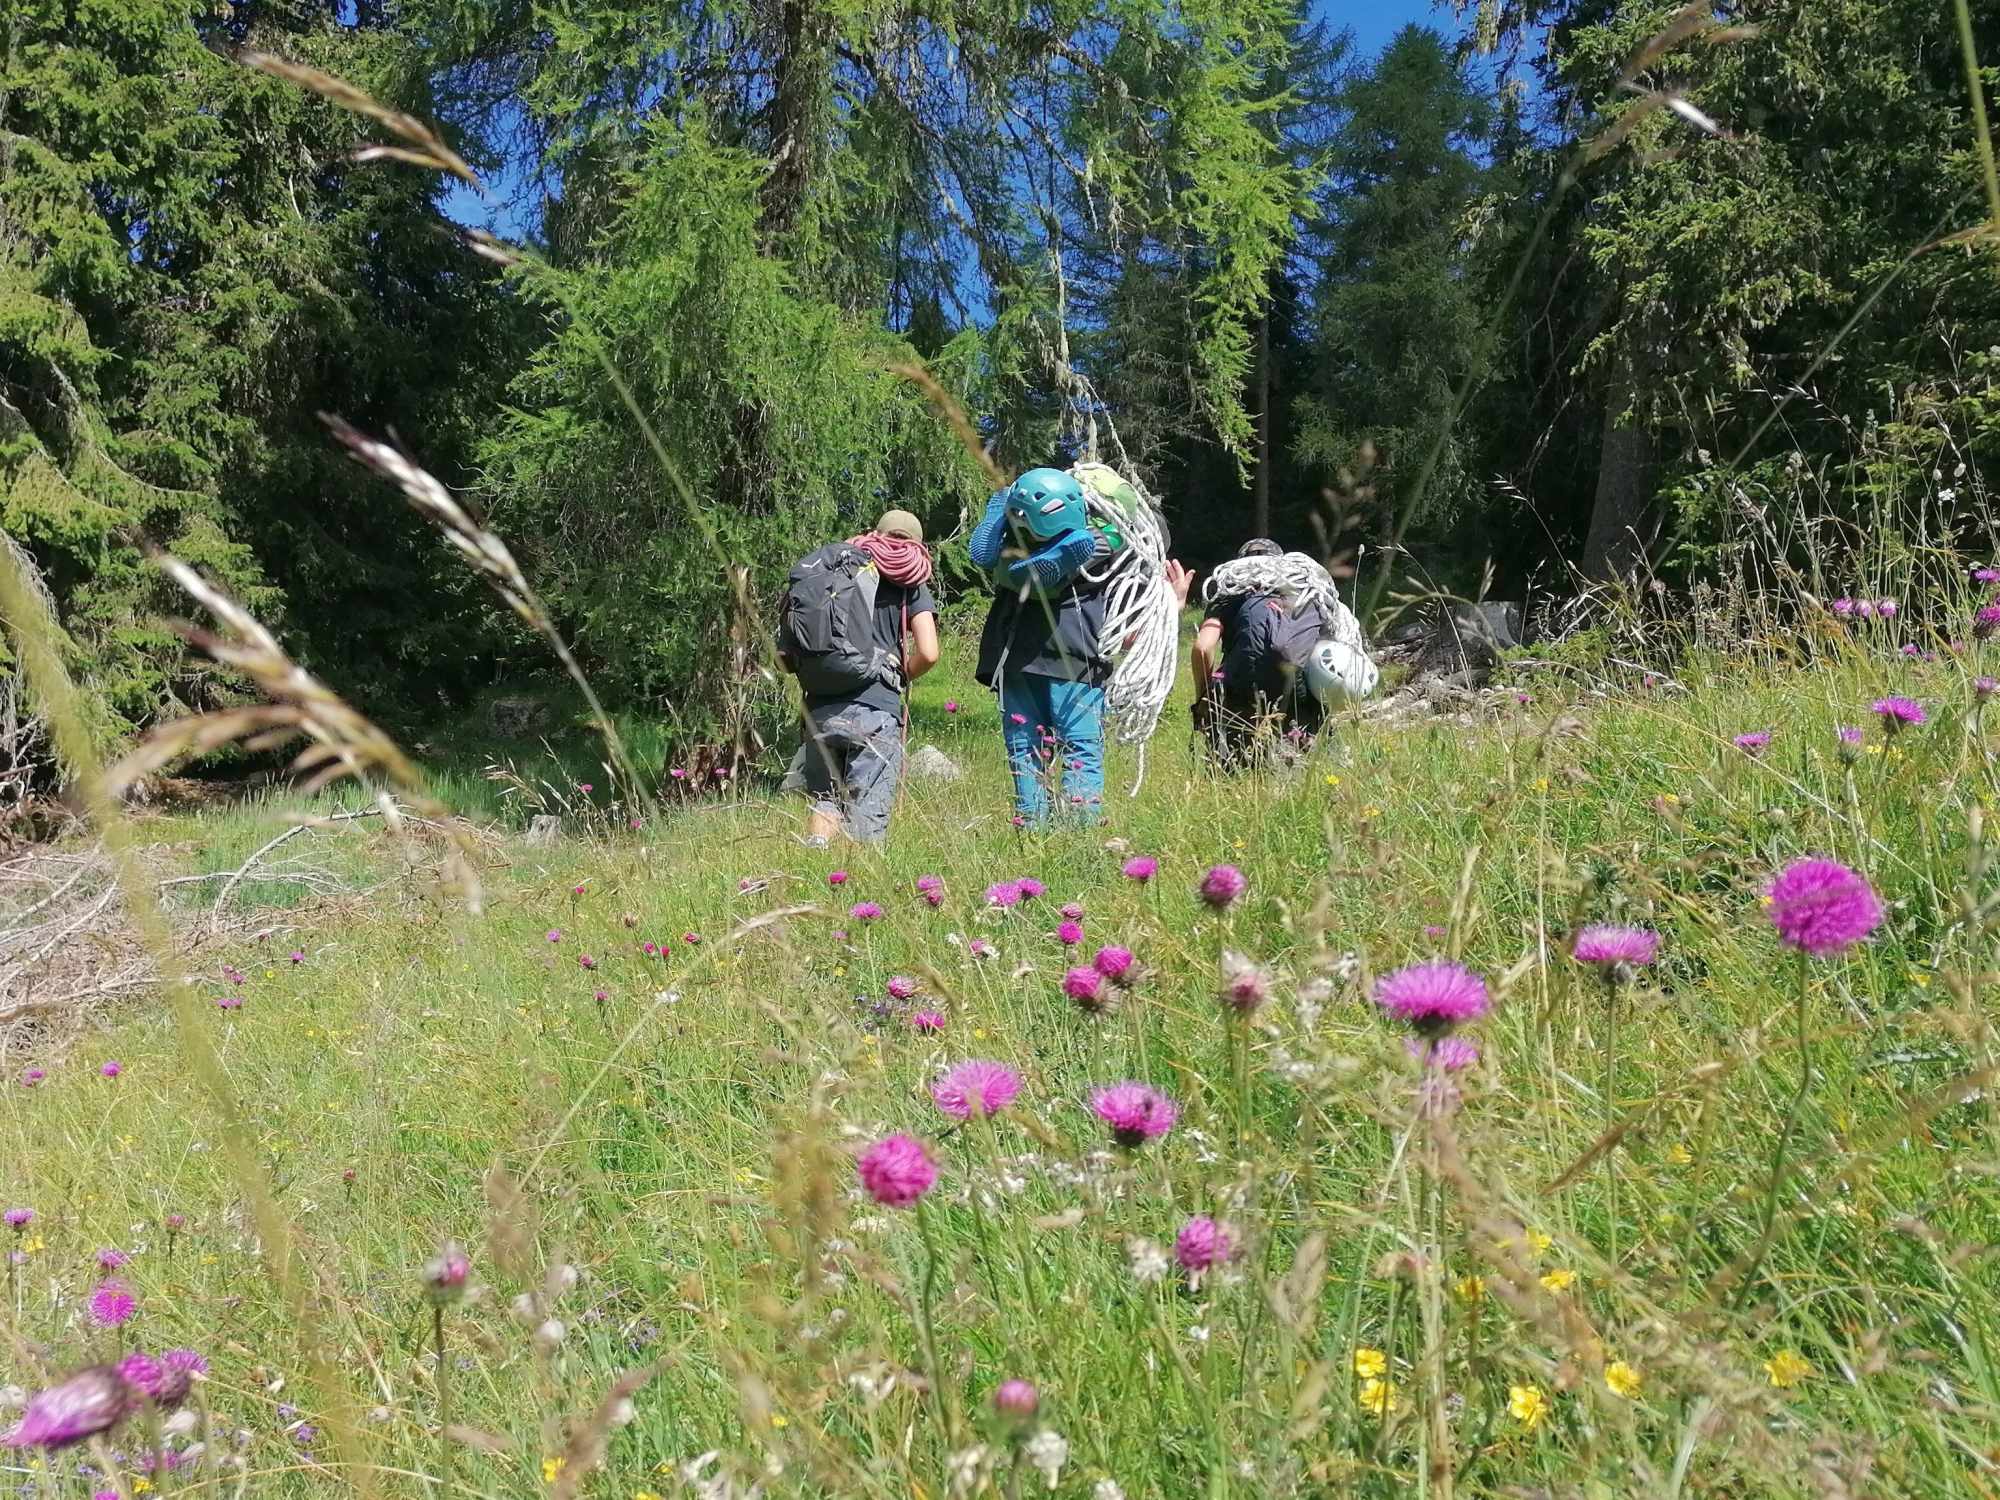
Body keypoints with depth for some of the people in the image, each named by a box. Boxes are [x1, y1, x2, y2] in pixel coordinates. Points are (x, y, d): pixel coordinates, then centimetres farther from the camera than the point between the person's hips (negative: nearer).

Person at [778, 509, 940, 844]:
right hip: (875, 709, -4)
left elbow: (784, 654, 8)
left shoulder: (828, 564, 15)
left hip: (820, 709, 4)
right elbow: (928, 653, -5)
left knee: (824, 798, 19)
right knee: (867, 818, 2)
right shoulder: (909, 581, 7)